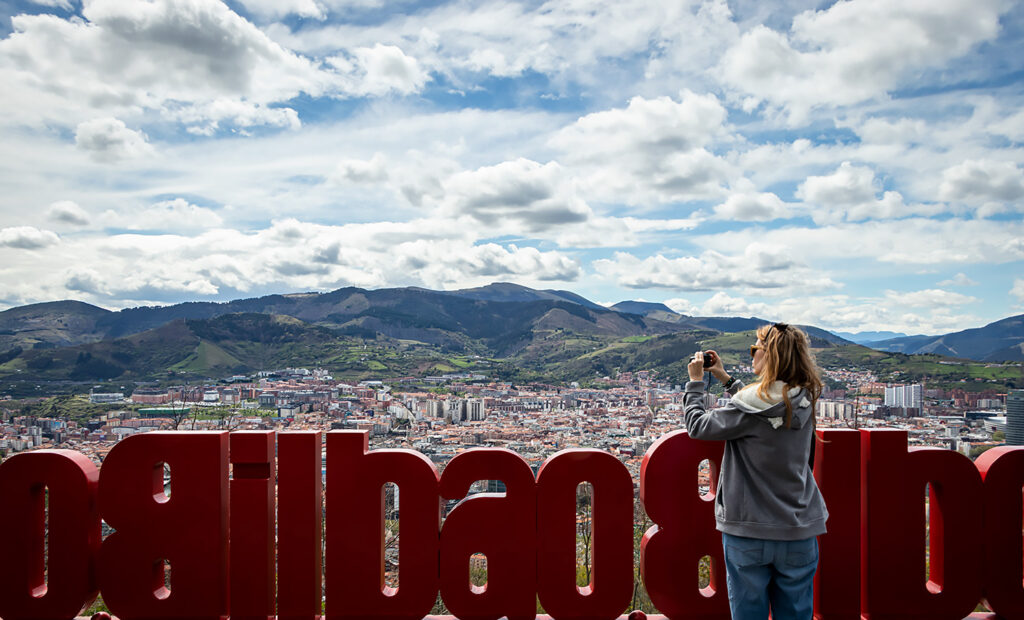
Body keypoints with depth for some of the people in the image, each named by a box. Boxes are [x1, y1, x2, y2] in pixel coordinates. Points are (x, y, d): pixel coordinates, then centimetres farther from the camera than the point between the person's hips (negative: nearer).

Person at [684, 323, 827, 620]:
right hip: (798, 532, 5)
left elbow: (698, 425, -9)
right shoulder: (803, 401, 0)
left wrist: (695, 382, 3)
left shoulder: (749, 409, -19)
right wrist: (725, 378, 18)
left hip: (750, 533, -5)